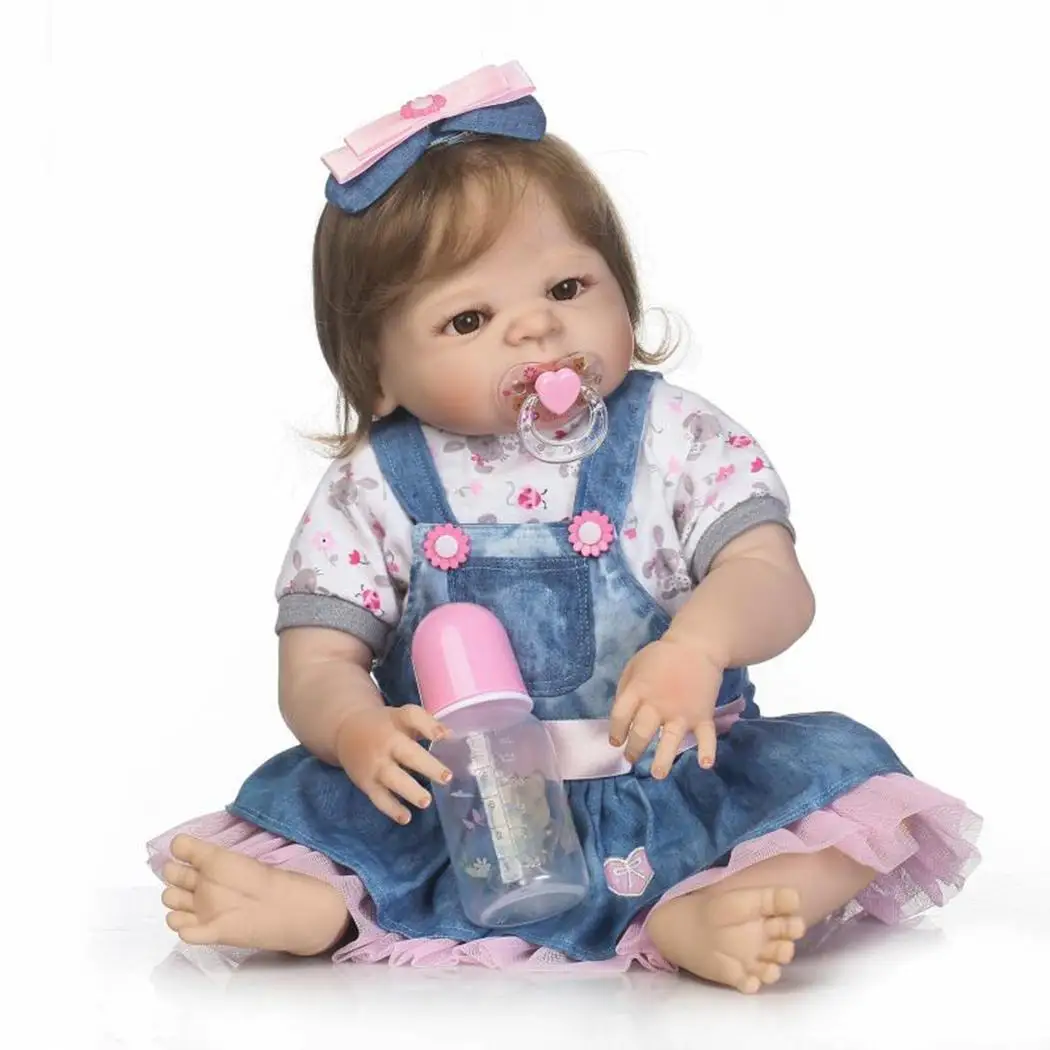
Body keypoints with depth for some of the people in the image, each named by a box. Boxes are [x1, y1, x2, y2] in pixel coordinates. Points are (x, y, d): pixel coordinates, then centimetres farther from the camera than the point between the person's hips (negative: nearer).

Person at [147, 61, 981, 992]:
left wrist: (700, 639, -34)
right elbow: (317, 661, -2)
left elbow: (775, 581, -10)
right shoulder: (376, 490, 1)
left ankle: (693, 917, -44)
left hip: (672, 789, 0)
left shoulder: (673, 437, 0)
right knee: (300, 796, -17)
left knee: (842, 768, -23)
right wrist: (358, 730, -27)